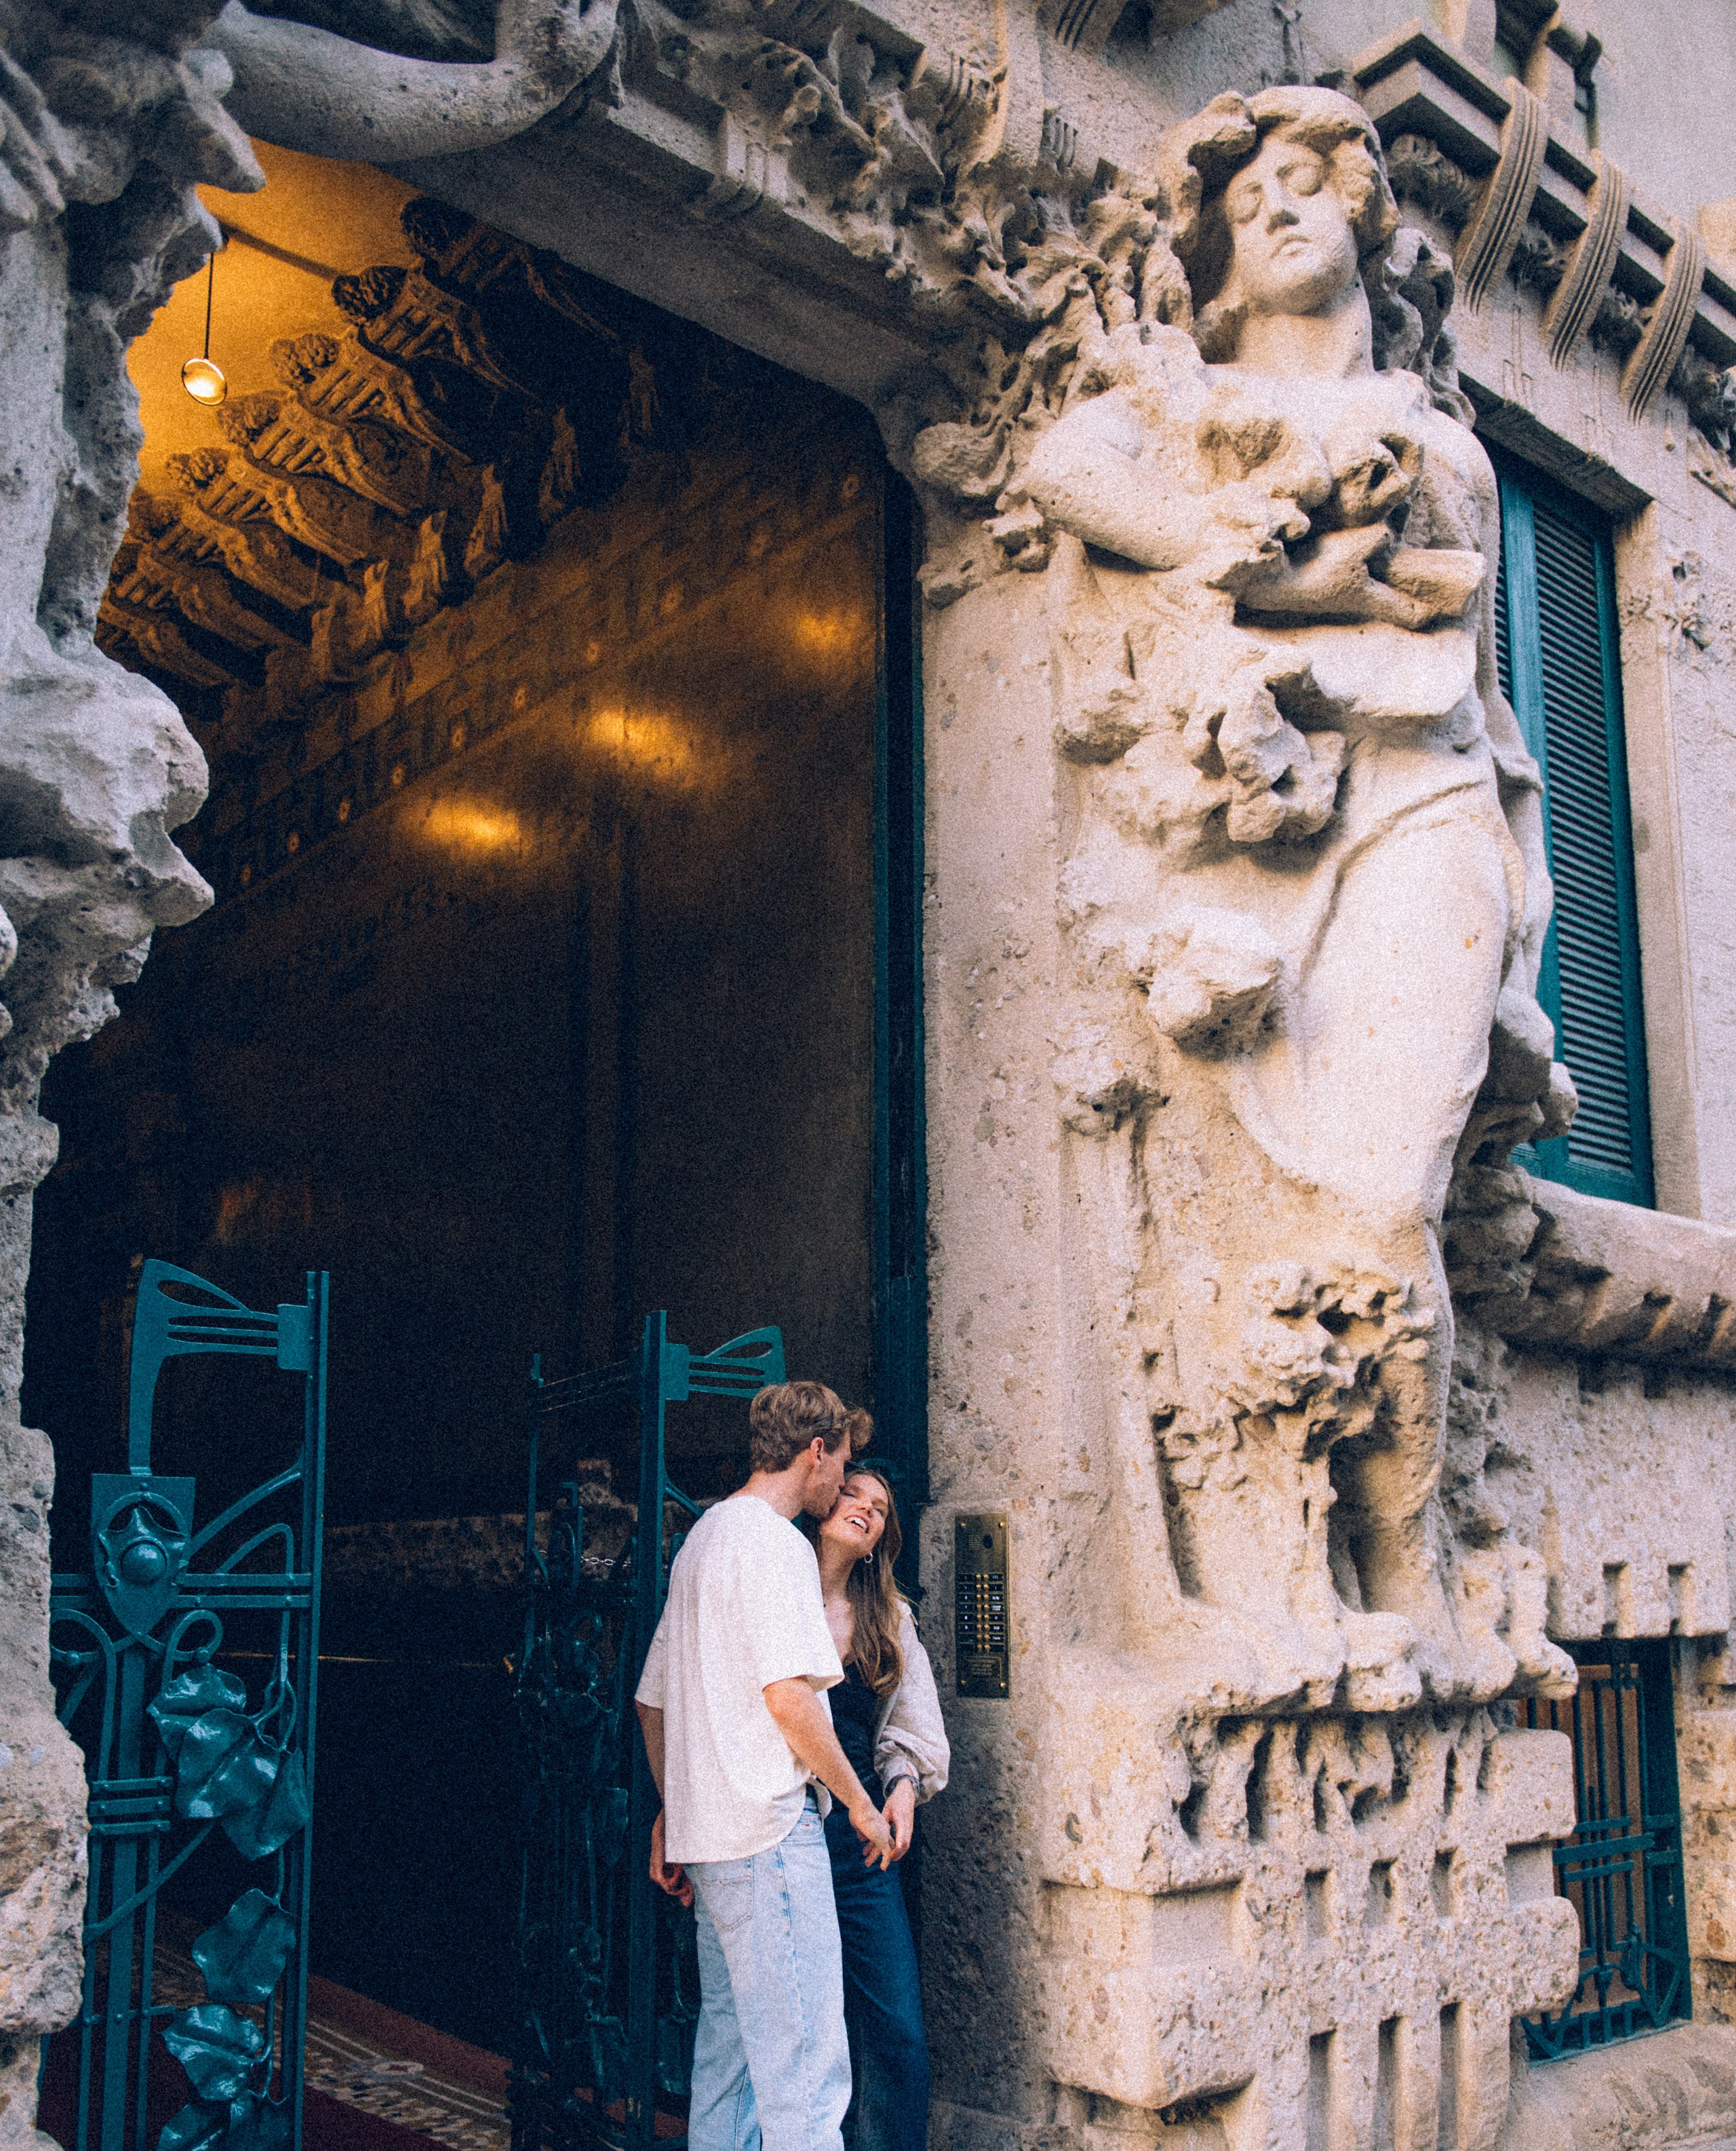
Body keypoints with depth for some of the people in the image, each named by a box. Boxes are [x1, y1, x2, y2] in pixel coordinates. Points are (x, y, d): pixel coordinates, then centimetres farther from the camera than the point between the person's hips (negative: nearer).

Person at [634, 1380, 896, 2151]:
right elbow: (788, 1696, -20)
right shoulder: (775, 1543, -11)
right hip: (769, 1827, -10)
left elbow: (652, 1700, 22)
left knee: (727, 2047, 15)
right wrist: (861, 1804, -10)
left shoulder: (701, 1538, 18)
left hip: (705, 1829, 10)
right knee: (804, 2065, -8)